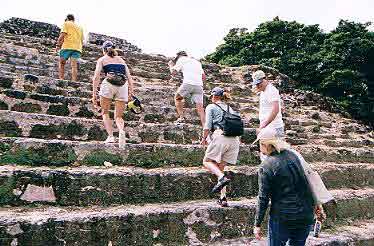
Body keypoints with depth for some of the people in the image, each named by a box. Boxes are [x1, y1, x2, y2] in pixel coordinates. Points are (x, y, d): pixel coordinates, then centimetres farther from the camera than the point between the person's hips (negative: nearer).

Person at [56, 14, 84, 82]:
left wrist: (58, 44, 0)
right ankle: (74, 81, -15)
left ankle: (61, 79, -6)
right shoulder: (79, 27, 25)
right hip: (77, 48, 4)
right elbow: (81, 40, 21)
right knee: (74, 66, -4)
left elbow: (62, 35, -4)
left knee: (61, 63, 5)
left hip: (67, 46, -4)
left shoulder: (67, 23, 9)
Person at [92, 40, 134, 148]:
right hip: (123, 86, 3)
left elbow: (96, 77, 4)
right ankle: (121, 131, -22)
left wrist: (94, 94, 2)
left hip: (108, 85, -2)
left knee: (105, 113, 17)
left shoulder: (102, 59, 17)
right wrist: (131, 92, 11)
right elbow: (129, 78, 15)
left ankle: (110, 136, 2)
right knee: (118, 116, 9)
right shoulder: (121, 60, 26)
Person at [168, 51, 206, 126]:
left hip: (188, 84, -4)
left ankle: (181, 117, 6)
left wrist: (171, 65, 29)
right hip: (199, 85, 4)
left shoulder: (181, 59, 14)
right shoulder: (197, 62, 29)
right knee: (200, 108, 0)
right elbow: (203, 76, 23)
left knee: (177, 98, 20)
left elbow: (173, 72, 10)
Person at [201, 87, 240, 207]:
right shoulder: (230, 108, 26)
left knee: (207, 161, 6)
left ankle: (222, 178, -20)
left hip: (220, 136, -6)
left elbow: (208, 126, 1)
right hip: (235, 139, 6)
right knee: (220, 167, 12)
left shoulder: (211, 107, 9)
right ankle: (223, 197, 6)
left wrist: (204, 138, 14)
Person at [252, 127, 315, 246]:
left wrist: (257, 224, -4)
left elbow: (263, 198, -13)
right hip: (306, 215, 6)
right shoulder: (293, 154, 3)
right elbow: (308, 178, 10)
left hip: (282, 217, -6)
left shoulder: (266, 166, -14)